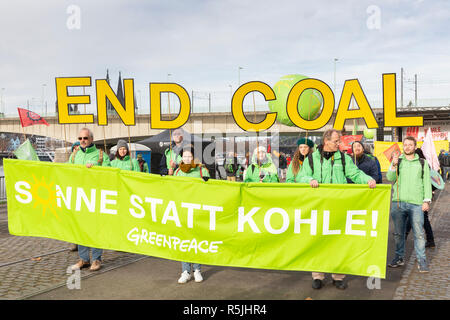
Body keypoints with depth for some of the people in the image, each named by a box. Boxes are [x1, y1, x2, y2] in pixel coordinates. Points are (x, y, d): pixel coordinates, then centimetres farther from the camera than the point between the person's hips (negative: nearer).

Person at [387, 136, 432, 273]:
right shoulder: (397, 160, 12)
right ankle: (399, 257, 19)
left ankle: (421, 260, 4)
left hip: (416, 203, -1)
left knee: (418, 233, -4)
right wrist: (393, 165, -16)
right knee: (398, 232, 8)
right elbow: (390, 178, 0)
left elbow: (427, 182, 9)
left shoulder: (422, 163, 11)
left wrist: (427, 200, -1)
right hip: (398, 202, 1)